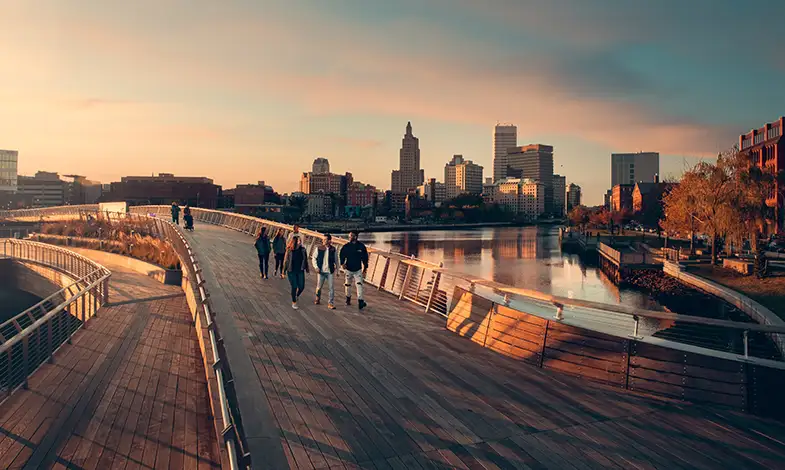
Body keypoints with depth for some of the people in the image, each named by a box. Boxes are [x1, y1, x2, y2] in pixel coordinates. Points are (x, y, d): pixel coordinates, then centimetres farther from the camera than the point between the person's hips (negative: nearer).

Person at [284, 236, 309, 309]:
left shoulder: (302, 250, -2)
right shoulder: (289, 250, -9)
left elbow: (305, 259, 7)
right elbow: (286, 260, -2)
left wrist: (306, 269, 10)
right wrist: (284, 270, 1)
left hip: (300, 271, 3)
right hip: (292, 272, -3)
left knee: (301, 287, 1)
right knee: (294, 287, 0)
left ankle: (296, 296, 34)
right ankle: (294, 302, 17)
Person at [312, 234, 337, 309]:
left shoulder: (333, 249, 0)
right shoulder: (319, 248, -2)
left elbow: (336, 260, 11)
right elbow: (314, 258, 5)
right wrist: (316, 267, -6)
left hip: (330, 272, 0)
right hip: (321, 271, 0)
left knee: (331, 288, -4)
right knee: (319, 287, 9)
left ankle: (330, 303, 4)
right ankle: (318, 299, 36)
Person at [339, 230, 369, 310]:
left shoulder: (361, 246, -5)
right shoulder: (346, 246, -4)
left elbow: (365, 258, 2)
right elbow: (342, 256, 5)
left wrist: (365, 270, 3)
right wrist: (342, 263, -15)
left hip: (358, 270, -1)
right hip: (348, 269, 2)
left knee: (359, 284, -13)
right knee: (348, 285, 12)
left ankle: (360, 301, -18)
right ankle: (348, 299, 32)